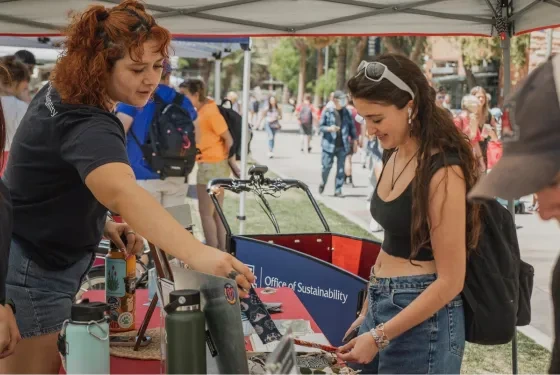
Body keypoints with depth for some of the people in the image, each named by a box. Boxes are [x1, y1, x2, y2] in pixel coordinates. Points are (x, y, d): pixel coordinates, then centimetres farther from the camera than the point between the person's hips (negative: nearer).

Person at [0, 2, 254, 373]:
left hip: (44, 262, 10)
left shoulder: (62, 91, -2)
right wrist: (198, 254, -68)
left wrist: (101, 223, -3)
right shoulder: (88, 126, -33)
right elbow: (124, 193, -54)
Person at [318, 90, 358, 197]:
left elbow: (352, 127, 11)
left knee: (341, 168, 1)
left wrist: (354, 139, 6)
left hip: (343, 145, 2)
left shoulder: (347, 112, 5)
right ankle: (322, 184, 27)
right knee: (327, 166, 2)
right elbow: (320, 126, 0)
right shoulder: (327, 111, -2)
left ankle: (338, 190, 7)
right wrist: (329, 128, -18)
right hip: (329, 144, -2)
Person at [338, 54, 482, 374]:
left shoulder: (442, 171, -20)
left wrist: (379, 336, -17)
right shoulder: (395, 156, 4)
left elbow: (450, 281, -19)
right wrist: (369, 311, 15)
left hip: (422, 318, -7)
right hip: (383, 303, 7)